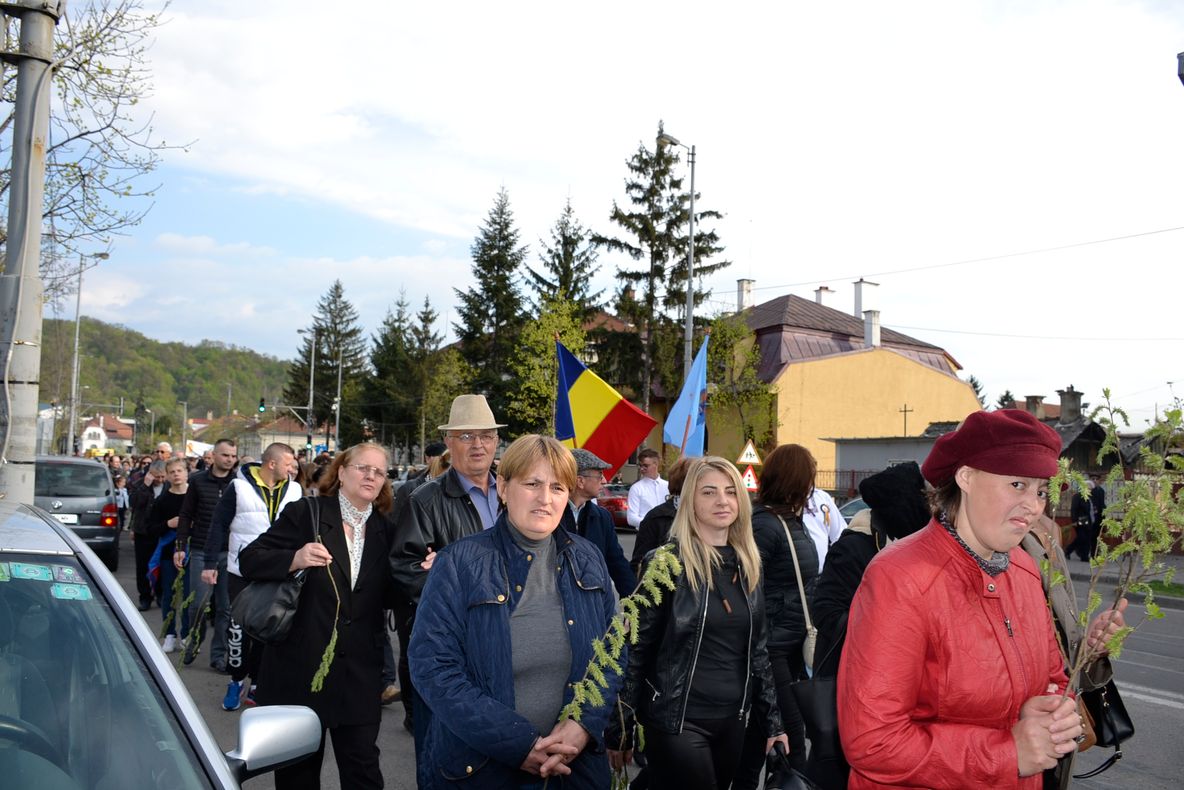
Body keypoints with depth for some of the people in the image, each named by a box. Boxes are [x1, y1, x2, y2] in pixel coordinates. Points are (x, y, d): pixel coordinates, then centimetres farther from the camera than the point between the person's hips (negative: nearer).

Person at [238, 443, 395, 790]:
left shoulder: (383, 530, 8)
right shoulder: (306, 513, -3)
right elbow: (249, 560, -7)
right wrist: (294, 559, -25)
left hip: (359, 673, 3)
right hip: (300, 667, -2)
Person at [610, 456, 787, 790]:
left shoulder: (748, 564, 6)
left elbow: (757, 650, 13)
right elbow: (635, 648, -9)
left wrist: (773, 723, 13)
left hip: (732, 719, 6)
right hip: (677, 721, -6)